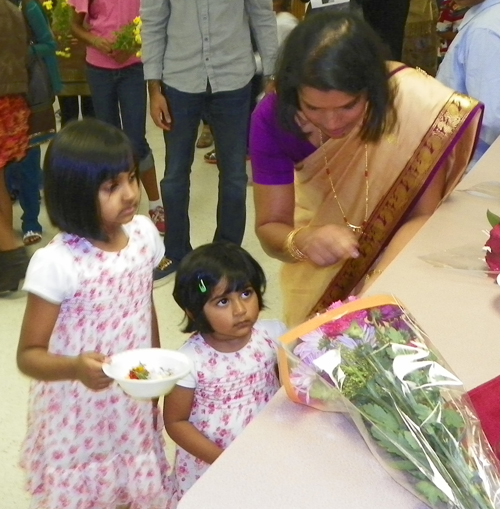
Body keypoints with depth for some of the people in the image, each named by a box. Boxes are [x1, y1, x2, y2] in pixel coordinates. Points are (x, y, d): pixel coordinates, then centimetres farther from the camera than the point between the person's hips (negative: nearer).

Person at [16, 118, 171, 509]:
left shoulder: (144, 233, -5)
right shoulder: (56, 264, -23)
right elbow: (28, 355, -16)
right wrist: (76, 368, -34)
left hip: (135, 408, 5)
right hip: (79, 419, -5)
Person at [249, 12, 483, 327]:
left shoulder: (415, 102, -31)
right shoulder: (274, 118, -26)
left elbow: (424, 216, -25)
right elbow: (269, 226, -20)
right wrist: (301, 241, -43)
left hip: (399, 258, -1)